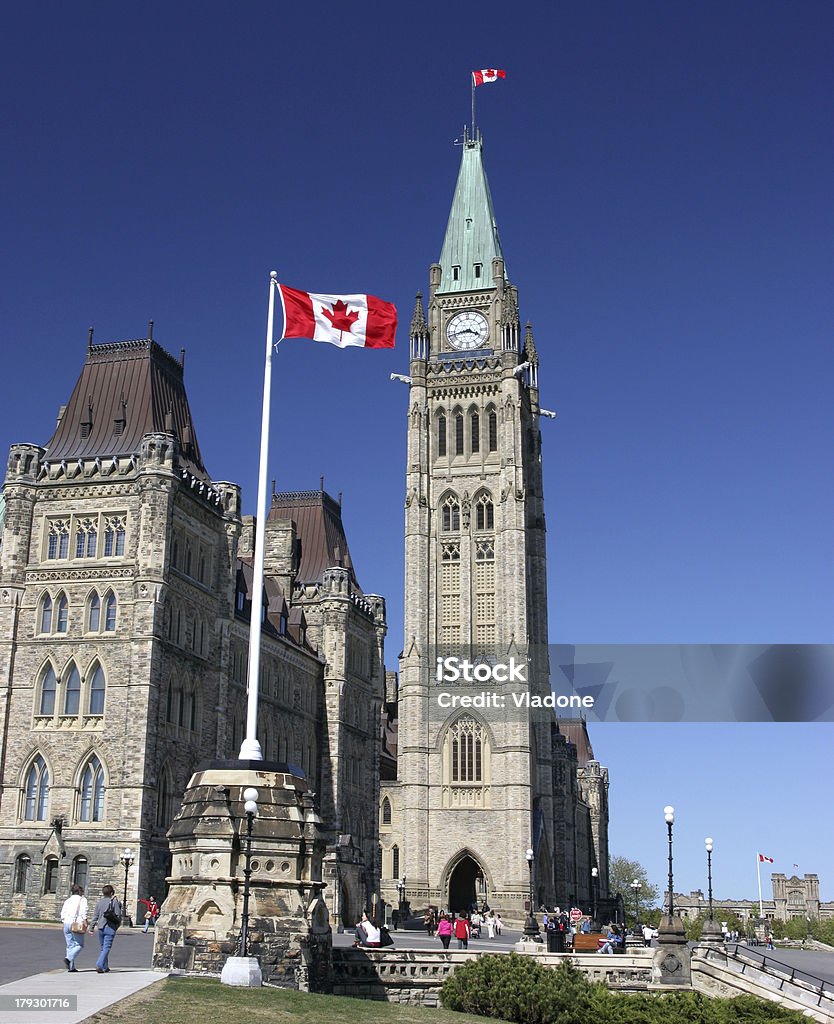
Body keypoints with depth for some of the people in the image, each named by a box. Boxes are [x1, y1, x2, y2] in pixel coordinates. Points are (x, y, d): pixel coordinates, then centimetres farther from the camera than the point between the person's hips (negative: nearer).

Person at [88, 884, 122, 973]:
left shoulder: (99, 902, 5)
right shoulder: (114, 902, -5)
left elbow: (95, 916, 4)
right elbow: (118, 915, -4)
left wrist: (91, 928, 7)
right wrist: (117, 926, 13)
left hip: (101, 928, 4)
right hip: (110, 928, -4)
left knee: (103, 948, 16)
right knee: (106, 948, -4)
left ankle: (105, 967, 22)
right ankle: (99, 965, -20)